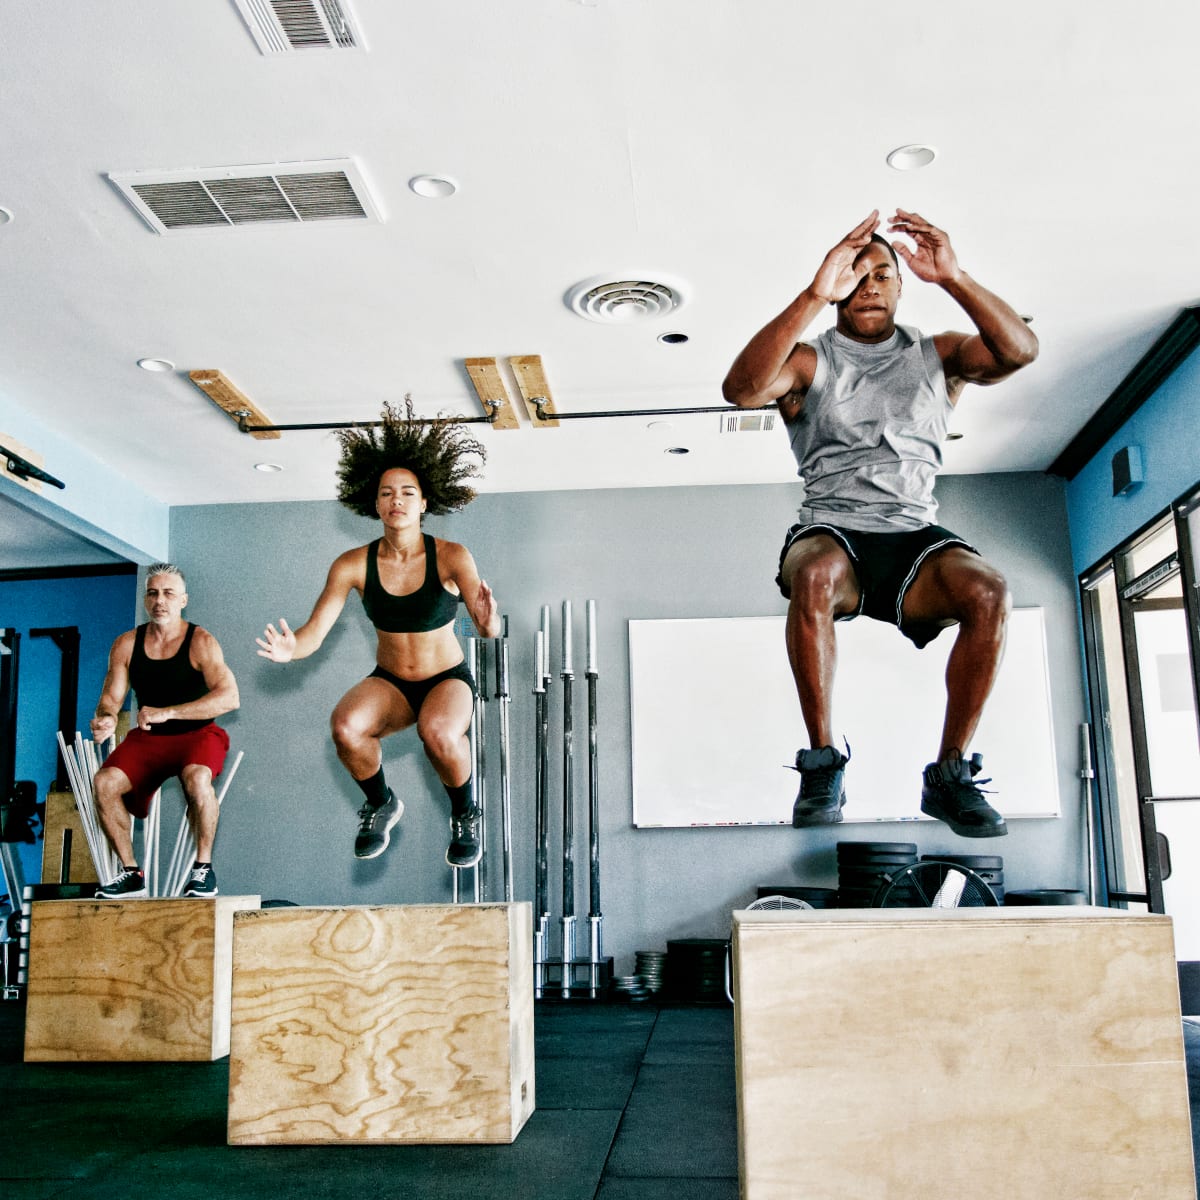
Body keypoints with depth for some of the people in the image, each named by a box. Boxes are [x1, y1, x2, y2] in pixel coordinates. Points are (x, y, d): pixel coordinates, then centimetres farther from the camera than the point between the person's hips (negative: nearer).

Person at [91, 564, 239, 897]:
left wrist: (167, 712, -31)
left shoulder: (200, 642, -11)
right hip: (148, 739, 4)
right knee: (105, 782, -21)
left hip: (198, 734, -4)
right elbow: (111, 698, 2)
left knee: (196, 778, -36)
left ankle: (203, 867, -16)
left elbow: (229, 696, -24)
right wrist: (105, 719, -24)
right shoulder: (126, 645, 3)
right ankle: (131, 873, -6)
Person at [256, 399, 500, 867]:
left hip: (448, 679, -2)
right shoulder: (353, 565, -11)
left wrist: (488, 624, -51)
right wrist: (290, 649, -37)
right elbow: (313, 634, -14)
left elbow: (489, 628, -26)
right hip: (389, 683, 2)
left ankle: (465, 813, -2)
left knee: (438, 732, -37)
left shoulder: (452, 557, -17)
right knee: (345, 725, -31)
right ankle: (381, 804, 3)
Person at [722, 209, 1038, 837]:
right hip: (831, 531, -2)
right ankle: (823, 763, -24)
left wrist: (953, 278, -18)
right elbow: (741, 389, -17)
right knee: (816, 574, -37)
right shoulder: (809, 361, 7)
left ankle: (950, 773, -16)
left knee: (988, 591, -29)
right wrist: (814, 295, -25)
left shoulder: (935, 355, 15)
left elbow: (1020, 350, -6)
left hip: (915, 537, 2)